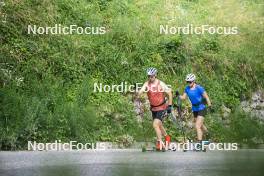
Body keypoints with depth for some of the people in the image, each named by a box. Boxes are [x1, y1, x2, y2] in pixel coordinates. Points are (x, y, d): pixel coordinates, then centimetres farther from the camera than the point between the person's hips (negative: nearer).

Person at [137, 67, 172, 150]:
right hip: (153, 108, 5)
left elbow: (169, 93, -6)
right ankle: (167, 137, 45)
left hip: (162, 108, -5)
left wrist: (170, 106, -7)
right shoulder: (147, 83, -8)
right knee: (159, 125, 20)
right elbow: (139, 92, -19)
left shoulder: (161, 84, -16)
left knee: (155, 124, -19)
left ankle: (159, 142, -6)